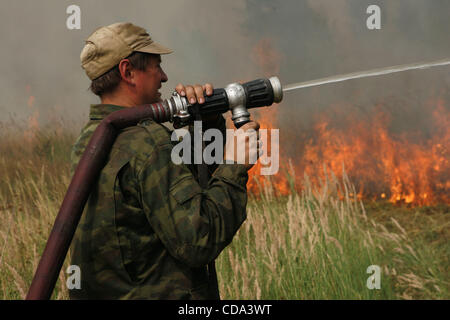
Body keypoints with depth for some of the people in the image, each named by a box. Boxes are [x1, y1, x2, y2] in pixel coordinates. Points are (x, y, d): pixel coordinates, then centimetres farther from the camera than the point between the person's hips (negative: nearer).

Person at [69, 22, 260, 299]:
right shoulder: (148, 143, -19)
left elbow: (182, 174, 17)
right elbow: (199, 241, -22)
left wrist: (208, 123, 3)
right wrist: (234, 165, -13)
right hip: (159, 295, -9)